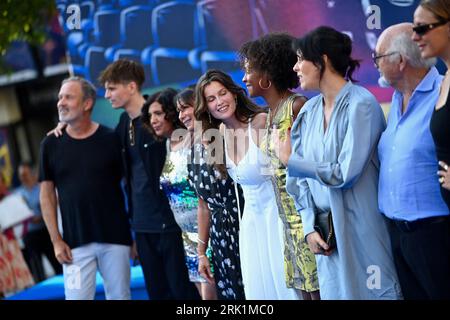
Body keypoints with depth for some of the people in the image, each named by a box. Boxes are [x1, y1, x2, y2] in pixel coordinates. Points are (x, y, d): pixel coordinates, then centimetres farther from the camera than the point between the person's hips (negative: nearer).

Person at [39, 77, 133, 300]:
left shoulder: (111, 139, -1)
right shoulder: (51, 144, 4)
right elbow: (47, 194, 6)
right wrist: (56, 240, -1)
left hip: (115, 238, 0)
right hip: (75, 243, 0)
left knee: (120, 296, 6)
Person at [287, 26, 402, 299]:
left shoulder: (361, 105, -12)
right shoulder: (309, 111, 7)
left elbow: (345, 173, -18)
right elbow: (301, 179, 9)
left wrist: (289, 161, -11)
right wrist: (310, 227, -2)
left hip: (363, 232, -6)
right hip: (326, 234, 6)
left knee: (371, 290, -1)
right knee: (335, 291, 9)